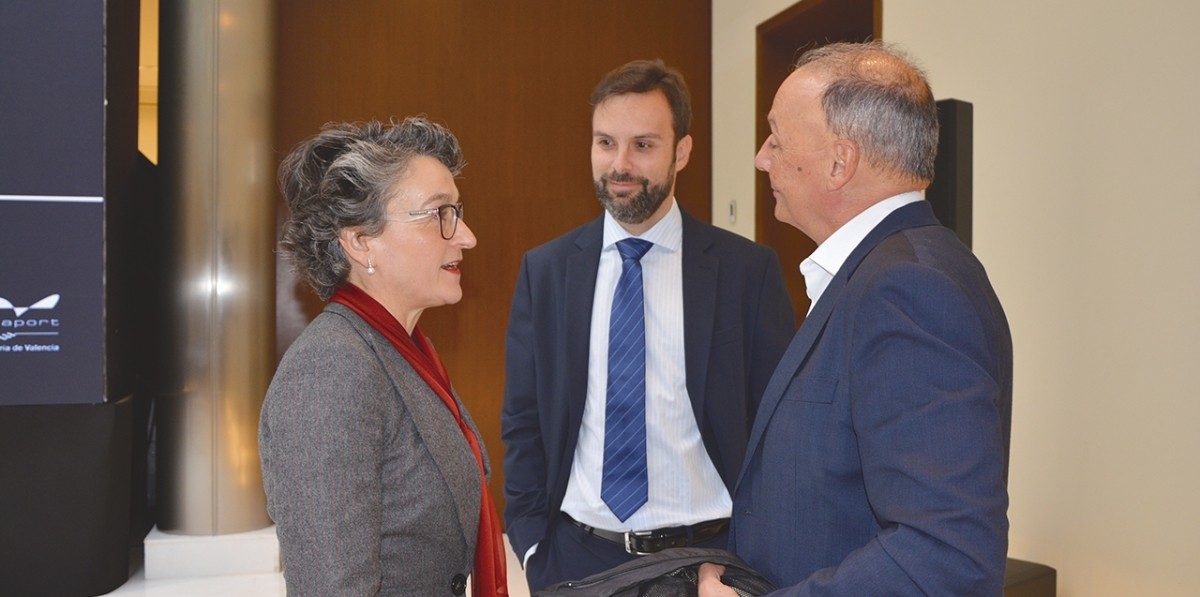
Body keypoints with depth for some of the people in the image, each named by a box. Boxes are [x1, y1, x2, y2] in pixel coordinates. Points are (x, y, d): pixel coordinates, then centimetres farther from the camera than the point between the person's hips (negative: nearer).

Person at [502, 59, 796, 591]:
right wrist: (531, 545, -1)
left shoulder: (748, 269, -6)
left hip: (709, 554, -1)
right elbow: (523, 423, 4)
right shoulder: (544, 270, 0)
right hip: (577, 553, 2)